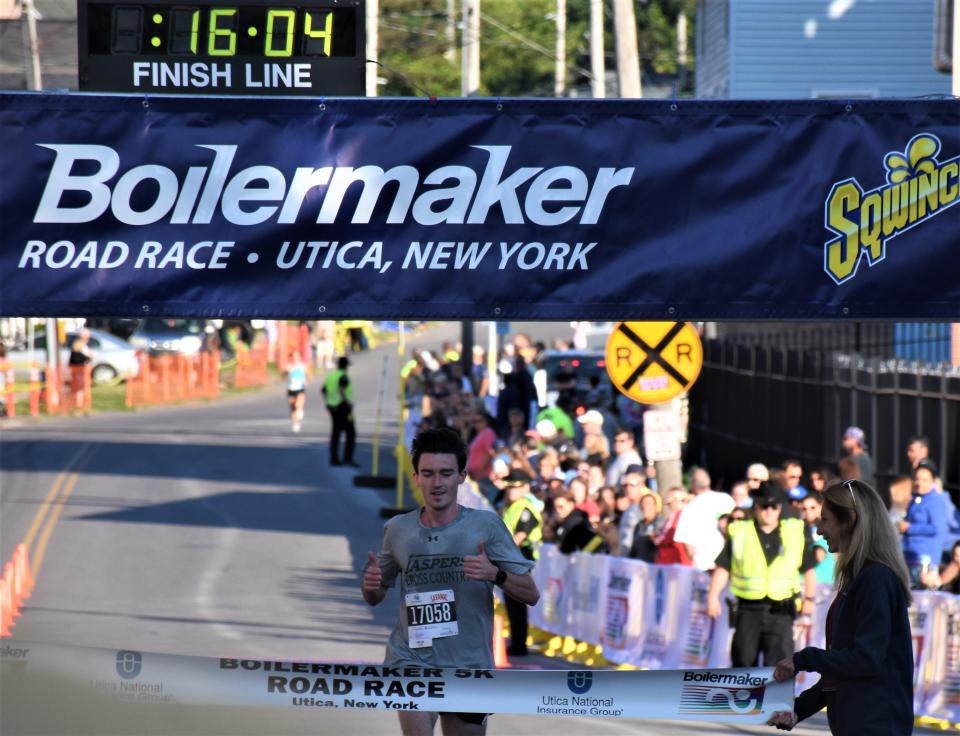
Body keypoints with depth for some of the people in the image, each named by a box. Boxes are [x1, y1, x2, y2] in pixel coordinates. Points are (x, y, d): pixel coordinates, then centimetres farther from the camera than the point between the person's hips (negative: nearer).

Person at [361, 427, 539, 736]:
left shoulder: (486, 525, -4)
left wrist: (495, 574, -25)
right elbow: (376, 597, 17)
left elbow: (531, 594, -5)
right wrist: (370, 585, -7)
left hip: (469, 666, 0)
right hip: (411, 660, 0)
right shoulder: (398, 529, 3)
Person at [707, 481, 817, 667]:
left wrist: (809, 598, 8)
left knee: (778, 664, -8)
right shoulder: (740, 532, 5)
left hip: (780, 611, -1)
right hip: (748, 610, 1)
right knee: (743, 660, 8)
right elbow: (723, 568, 5)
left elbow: (808, 569, 14)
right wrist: (713, 596, -3)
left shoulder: (794, 533, 7)